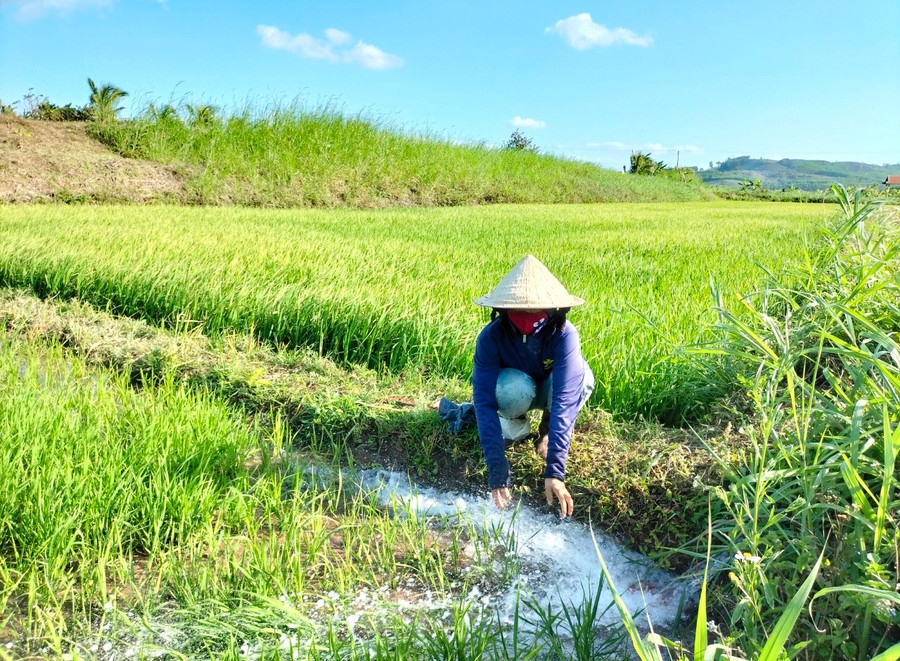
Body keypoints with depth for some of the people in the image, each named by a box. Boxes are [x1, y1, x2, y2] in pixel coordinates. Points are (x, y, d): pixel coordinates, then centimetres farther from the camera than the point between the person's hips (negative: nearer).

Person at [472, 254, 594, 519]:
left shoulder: (564, 334, -34)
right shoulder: (491, 337, -31)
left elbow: (565, 398, -41)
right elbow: (484, 401, -35)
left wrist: (554, 470, -50)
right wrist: (497, 469, -44)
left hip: (551, 389, 1)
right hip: (515, 389, -1)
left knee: (581, 379, -34)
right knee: (512, 388, -38)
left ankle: (548, 427, -4)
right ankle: (516, 423, -2)